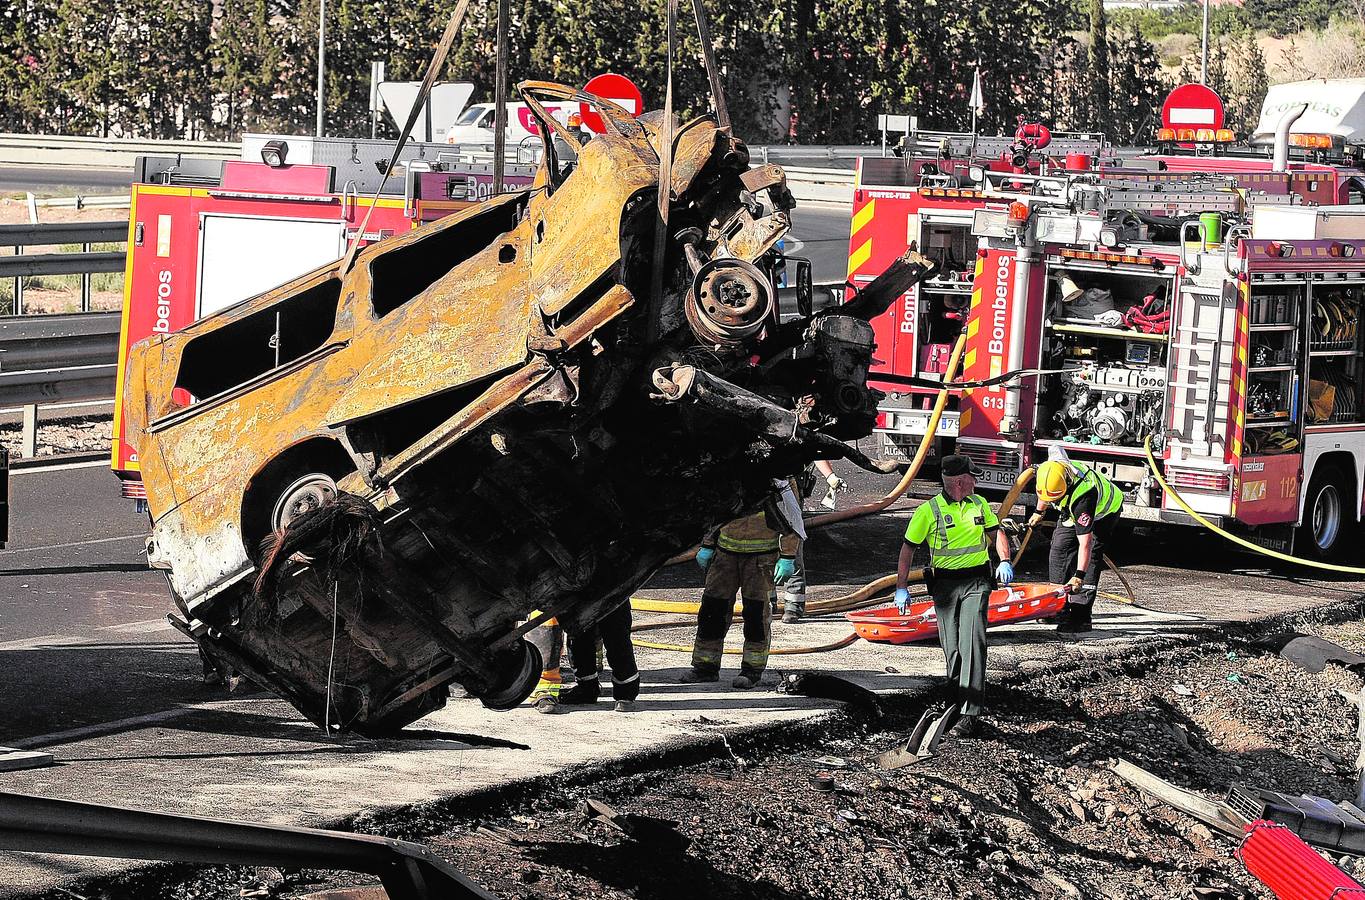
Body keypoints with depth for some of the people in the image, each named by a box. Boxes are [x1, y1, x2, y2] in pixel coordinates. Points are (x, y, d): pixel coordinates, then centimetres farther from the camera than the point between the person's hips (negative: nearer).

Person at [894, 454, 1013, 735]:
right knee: (951, 647, 2)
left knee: (972, 641, -14)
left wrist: (1005, 561, 2)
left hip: (976, 581, 1)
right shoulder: (929, 511, -5)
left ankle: (969, 712, -19)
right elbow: (908, 548, 0)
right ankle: (958, 698, 24)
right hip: (944, 583, -1)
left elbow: (996, 532, 21)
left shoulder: (980, 504, 8)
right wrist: (901, 588, -4)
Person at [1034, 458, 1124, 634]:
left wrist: (1079, 576, -47)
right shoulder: (1046, 473, -27)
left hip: (1103, 511, -7)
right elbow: (1044, 494, 3)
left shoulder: (1082, 494, -45)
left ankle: (1081, 618, -21)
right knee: (1059, 550, -3)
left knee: (1090, 557, -18)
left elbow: (1085, 541, -45)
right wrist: (1040, 512, 19)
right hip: (1071, 512, 7)